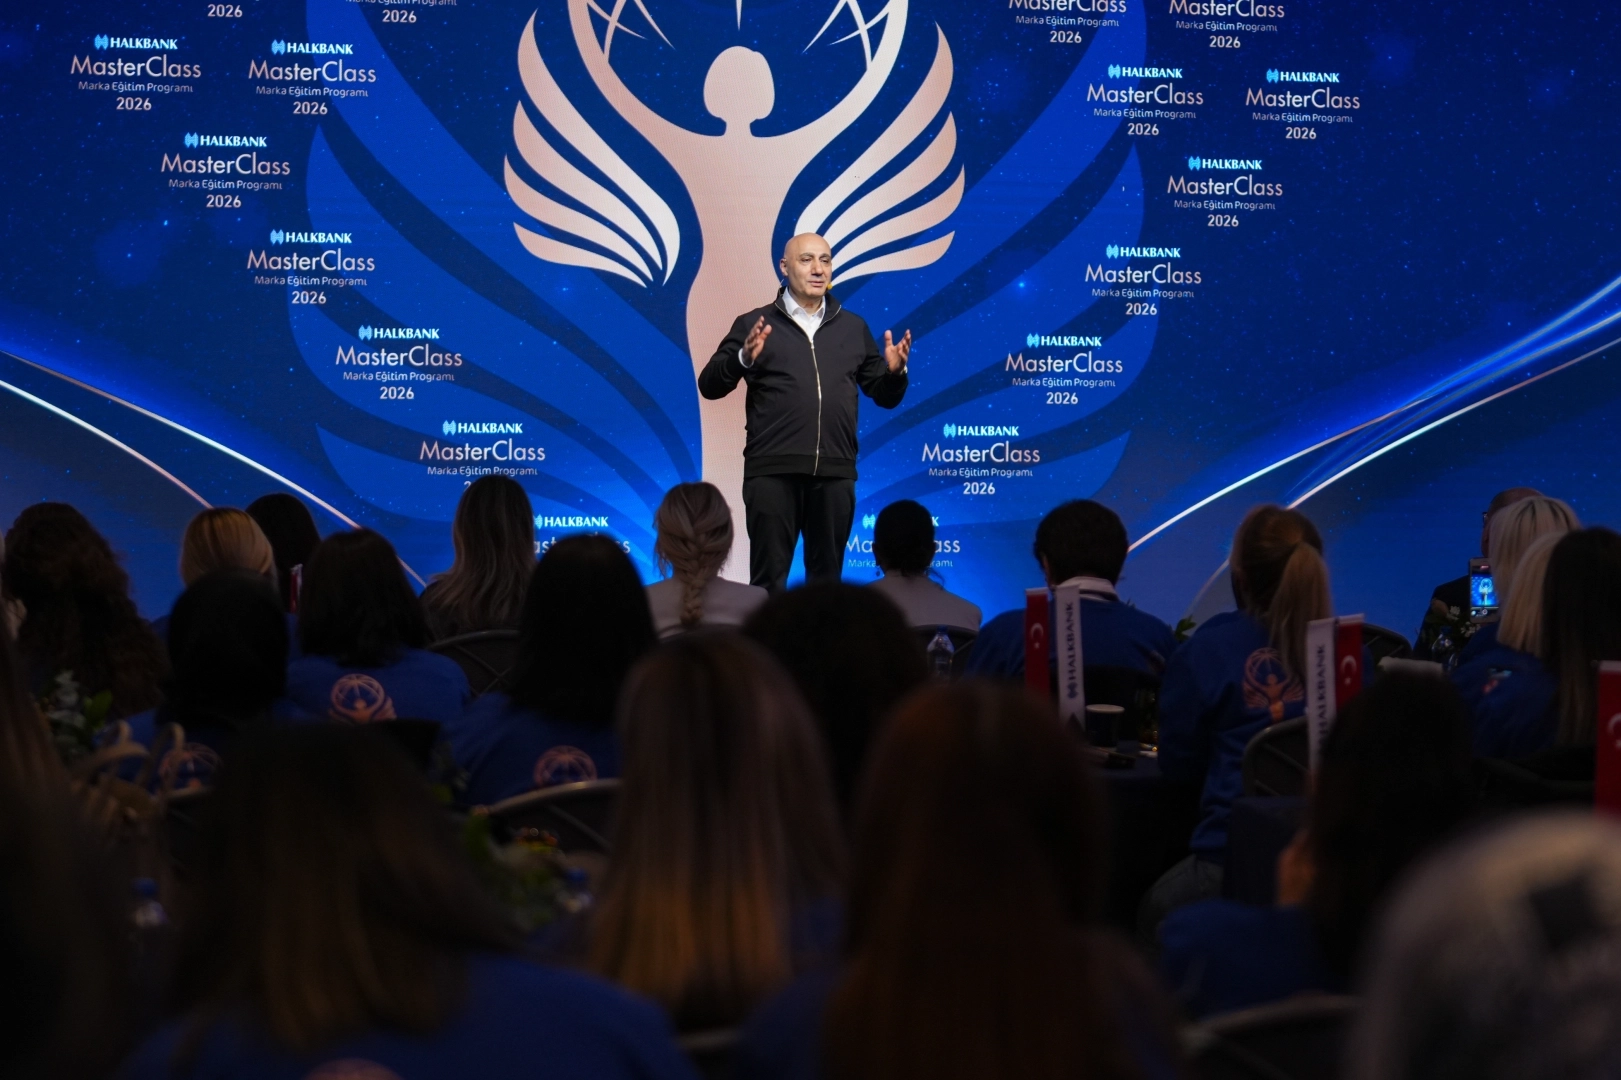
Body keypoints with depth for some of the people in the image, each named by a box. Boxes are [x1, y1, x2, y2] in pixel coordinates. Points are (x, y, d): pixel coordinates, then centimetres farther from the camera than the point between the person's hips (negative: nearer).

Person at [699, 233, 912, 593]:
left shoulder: (853, 327, 14)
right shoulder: (755, 324, 5)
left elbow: (885, 396, 15)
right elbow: (709, 385, -1)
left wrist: (895, 372, -6)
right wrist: (744, 359, -19)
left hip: (834, 473, 3)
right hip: (773, 471, -3)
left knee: (827, 576, 8)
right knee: (768, 577, -1)